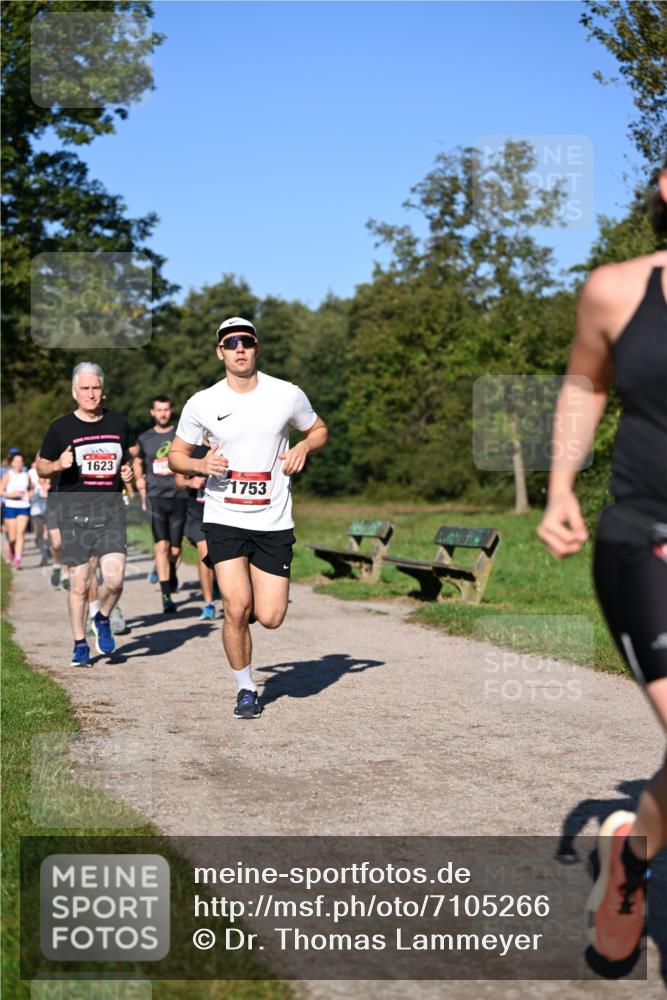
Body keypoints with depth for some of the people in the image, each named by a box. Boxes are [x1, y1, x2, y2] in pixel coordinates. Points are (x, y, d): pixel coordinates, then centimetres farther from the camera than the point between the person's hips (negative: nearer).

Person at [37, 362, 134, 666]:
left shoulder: (119, 423, 11)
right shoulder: (61, 427, 3)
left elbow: (128, 457, 26)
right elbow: (41, 467, 9)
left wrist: (128, 471, 4)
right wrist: (58, 465, -12)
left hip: (111, 506, 2)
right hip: (74, 507, -1)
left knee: (114, 579, -13)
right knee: (79, 584, 0)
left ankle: (102, 620, 18)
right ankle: (80, 644, 17)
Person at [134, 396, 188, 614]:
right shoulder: (145, 438, 9)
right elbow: (138, 463, 24)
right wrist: (140, 482, 13)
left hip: (178, 496, 0)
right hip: (156, 497, 0)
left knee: (175, 549, 5)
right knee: (161, 545, -13)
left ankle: (171, 570, 41)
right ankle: (166, 595, -13)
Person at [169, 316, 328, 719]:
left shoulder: (288, 395, -1)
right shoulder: (202, 403, -2)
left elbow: (319, 430, 16)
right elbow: (176, 455, 9)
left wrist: (303, 447, -6)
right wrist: (200, 465, -13)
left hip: (274, 522, 1)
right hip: (224, 519, -1)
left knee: (270, 618, -3)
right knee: (237, 608, -14)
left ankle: (263, 587, 34)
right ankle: (246, 689, 9)